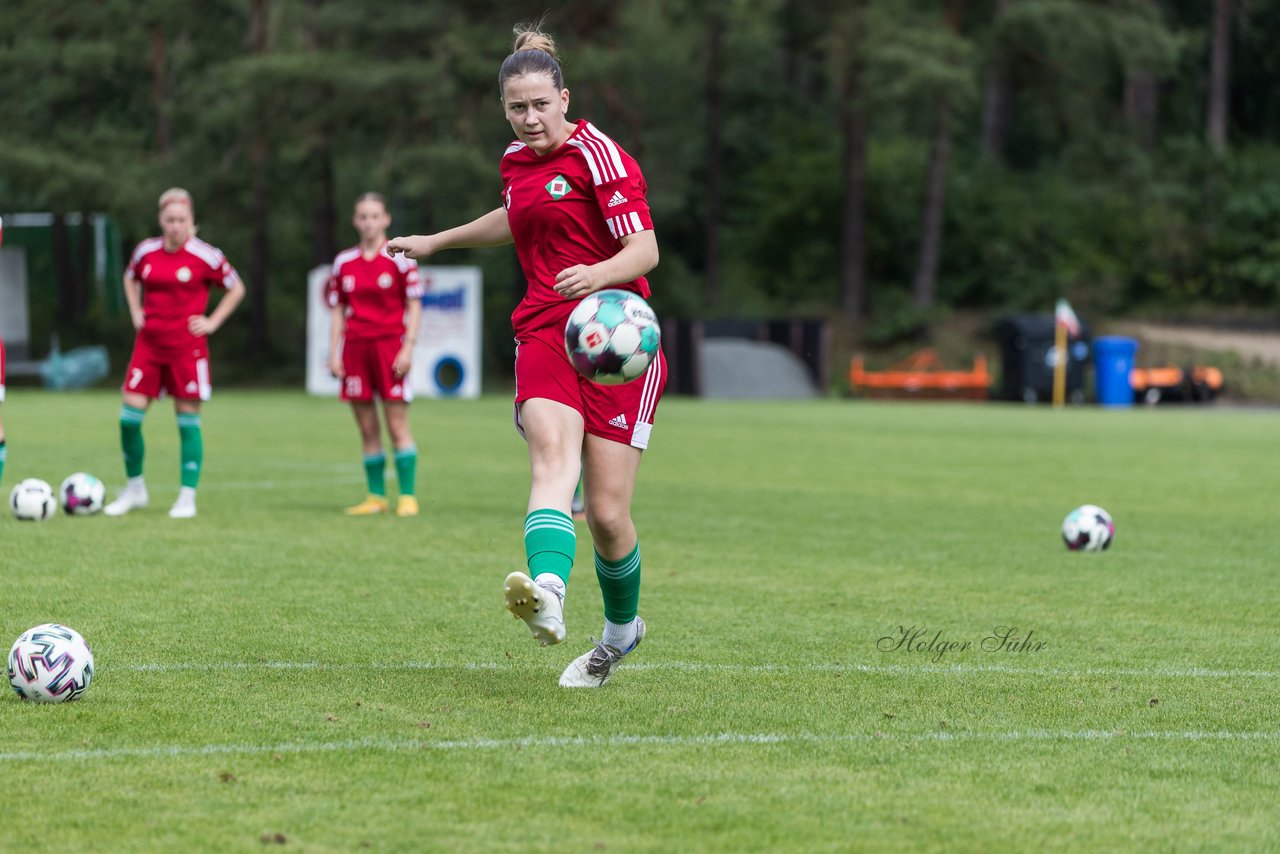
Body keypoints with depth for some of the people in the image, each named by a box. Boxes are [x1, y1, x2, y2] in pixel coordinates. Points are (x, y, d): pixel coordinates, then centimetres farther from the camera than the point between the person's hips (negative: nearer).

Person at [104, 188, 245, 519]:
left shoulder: (205, 256, -6)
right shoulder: (146, 251, 4)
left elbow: (236, 288, 6)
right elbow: (131, 278, 26)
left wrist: (212, 322, -2)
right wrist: (135, 312, 12)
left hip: (187, 346, -3)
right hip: (149, 343, 3)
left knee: (188, 420, 0)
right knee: (129, 416, -3)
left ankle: (187, 497, 8)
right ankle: (134, 488, 14)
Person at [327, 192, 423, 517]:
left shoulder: (400, 258, 0)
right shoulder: (344, 262, 10)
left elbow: (414, 306, 0)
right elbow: (337, 311, 14)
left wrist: (408, 347, -8)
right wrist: (333, 353, 6)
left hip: (390, 344, -4)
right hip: (355, 348, 4)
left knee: (397, 426, -6)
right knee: (368, 430, 5)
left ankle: (407, 496, -1)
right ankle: (376, 496, 11)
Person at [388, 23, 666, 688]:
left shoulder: (598, 154, -5)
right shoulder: (516, 160, 16)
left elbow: (646, 248, -13)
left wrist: (599, 273, -33)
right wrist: (437, 241, 45)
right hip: (543, 335, 4)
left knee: (607, 513, -6)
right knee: (551, 455, -27)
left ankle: (622, 627, 24)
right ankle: (547, 598, -54)